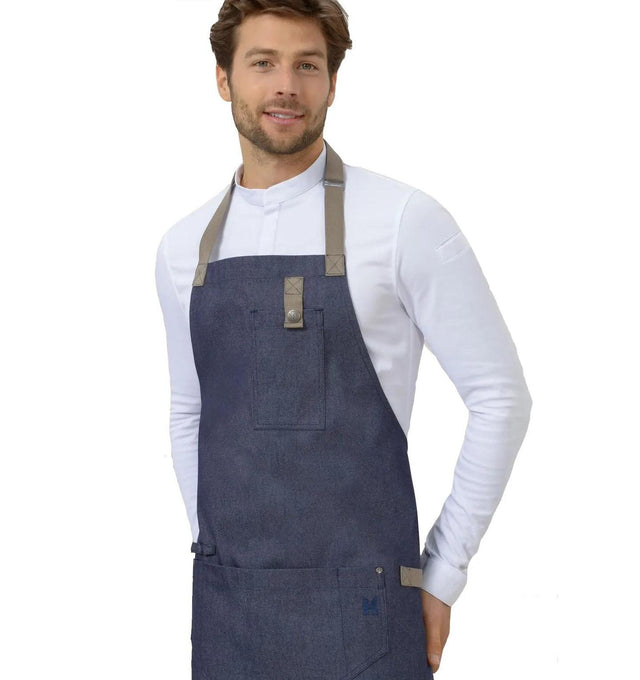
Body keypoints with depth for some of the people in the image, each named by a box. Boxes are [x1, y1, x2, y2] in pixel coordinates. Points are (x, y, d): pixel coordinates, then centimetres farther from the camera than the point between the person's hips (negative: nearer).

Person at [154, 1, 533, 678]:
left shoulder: (402, 221, -10)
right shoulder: (183, 248, 5)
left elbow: (499, 395, -6)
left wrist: (442, 576, -4)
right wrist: (213, 554, 11)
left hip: (357, 609, -4)